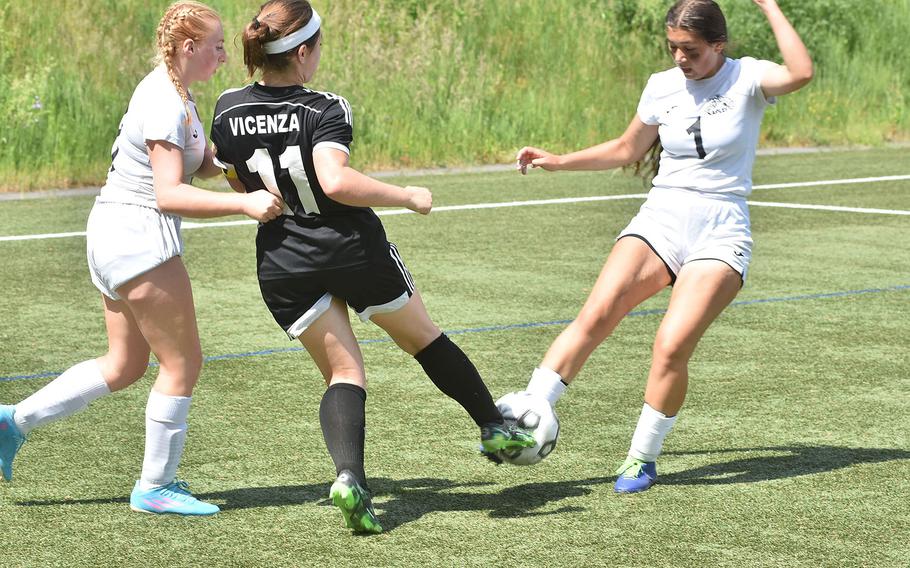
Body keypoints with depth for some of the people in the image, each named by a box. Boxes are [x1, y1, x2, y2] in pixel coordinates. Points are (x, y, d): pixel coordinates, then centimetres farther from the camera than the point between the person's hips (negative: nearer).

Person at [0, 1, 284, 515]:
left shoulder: (173, 93, 12)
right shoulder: (166, 104, -20)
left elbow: (206, 163, 15)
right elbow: (169, 194, -27)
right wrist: (243, 204, -35)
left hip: (115, 235, 10)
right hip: (141, 236, -10)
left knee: (124, 366, 17)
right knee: (183, 364, 0)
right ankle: (155, 487, 8)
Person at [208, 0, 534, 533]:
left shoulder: (228, 111, -3)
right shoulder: (325, 110, -19)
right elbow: (336, 182, -33)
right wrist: (408, 196, -23)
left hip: (281, 265, 4)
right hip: (353, 247, -4)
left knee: (344, 373, 8)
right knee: (424, 337, 19)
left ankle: (348, 475, -18)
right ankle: (496, 428, 33)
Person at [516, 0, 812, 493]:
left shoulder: (746, 78, -3)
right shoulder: (662, 87, 9)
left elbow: (800, 73, -26)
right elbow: (628, 149, 25)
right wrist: (559, 162, 19)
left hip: (720, 232, -3)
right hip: (661, 218, 3)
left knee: (672, 345, -21)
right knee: (596, 314, -20)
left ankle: (642, 459, -3)